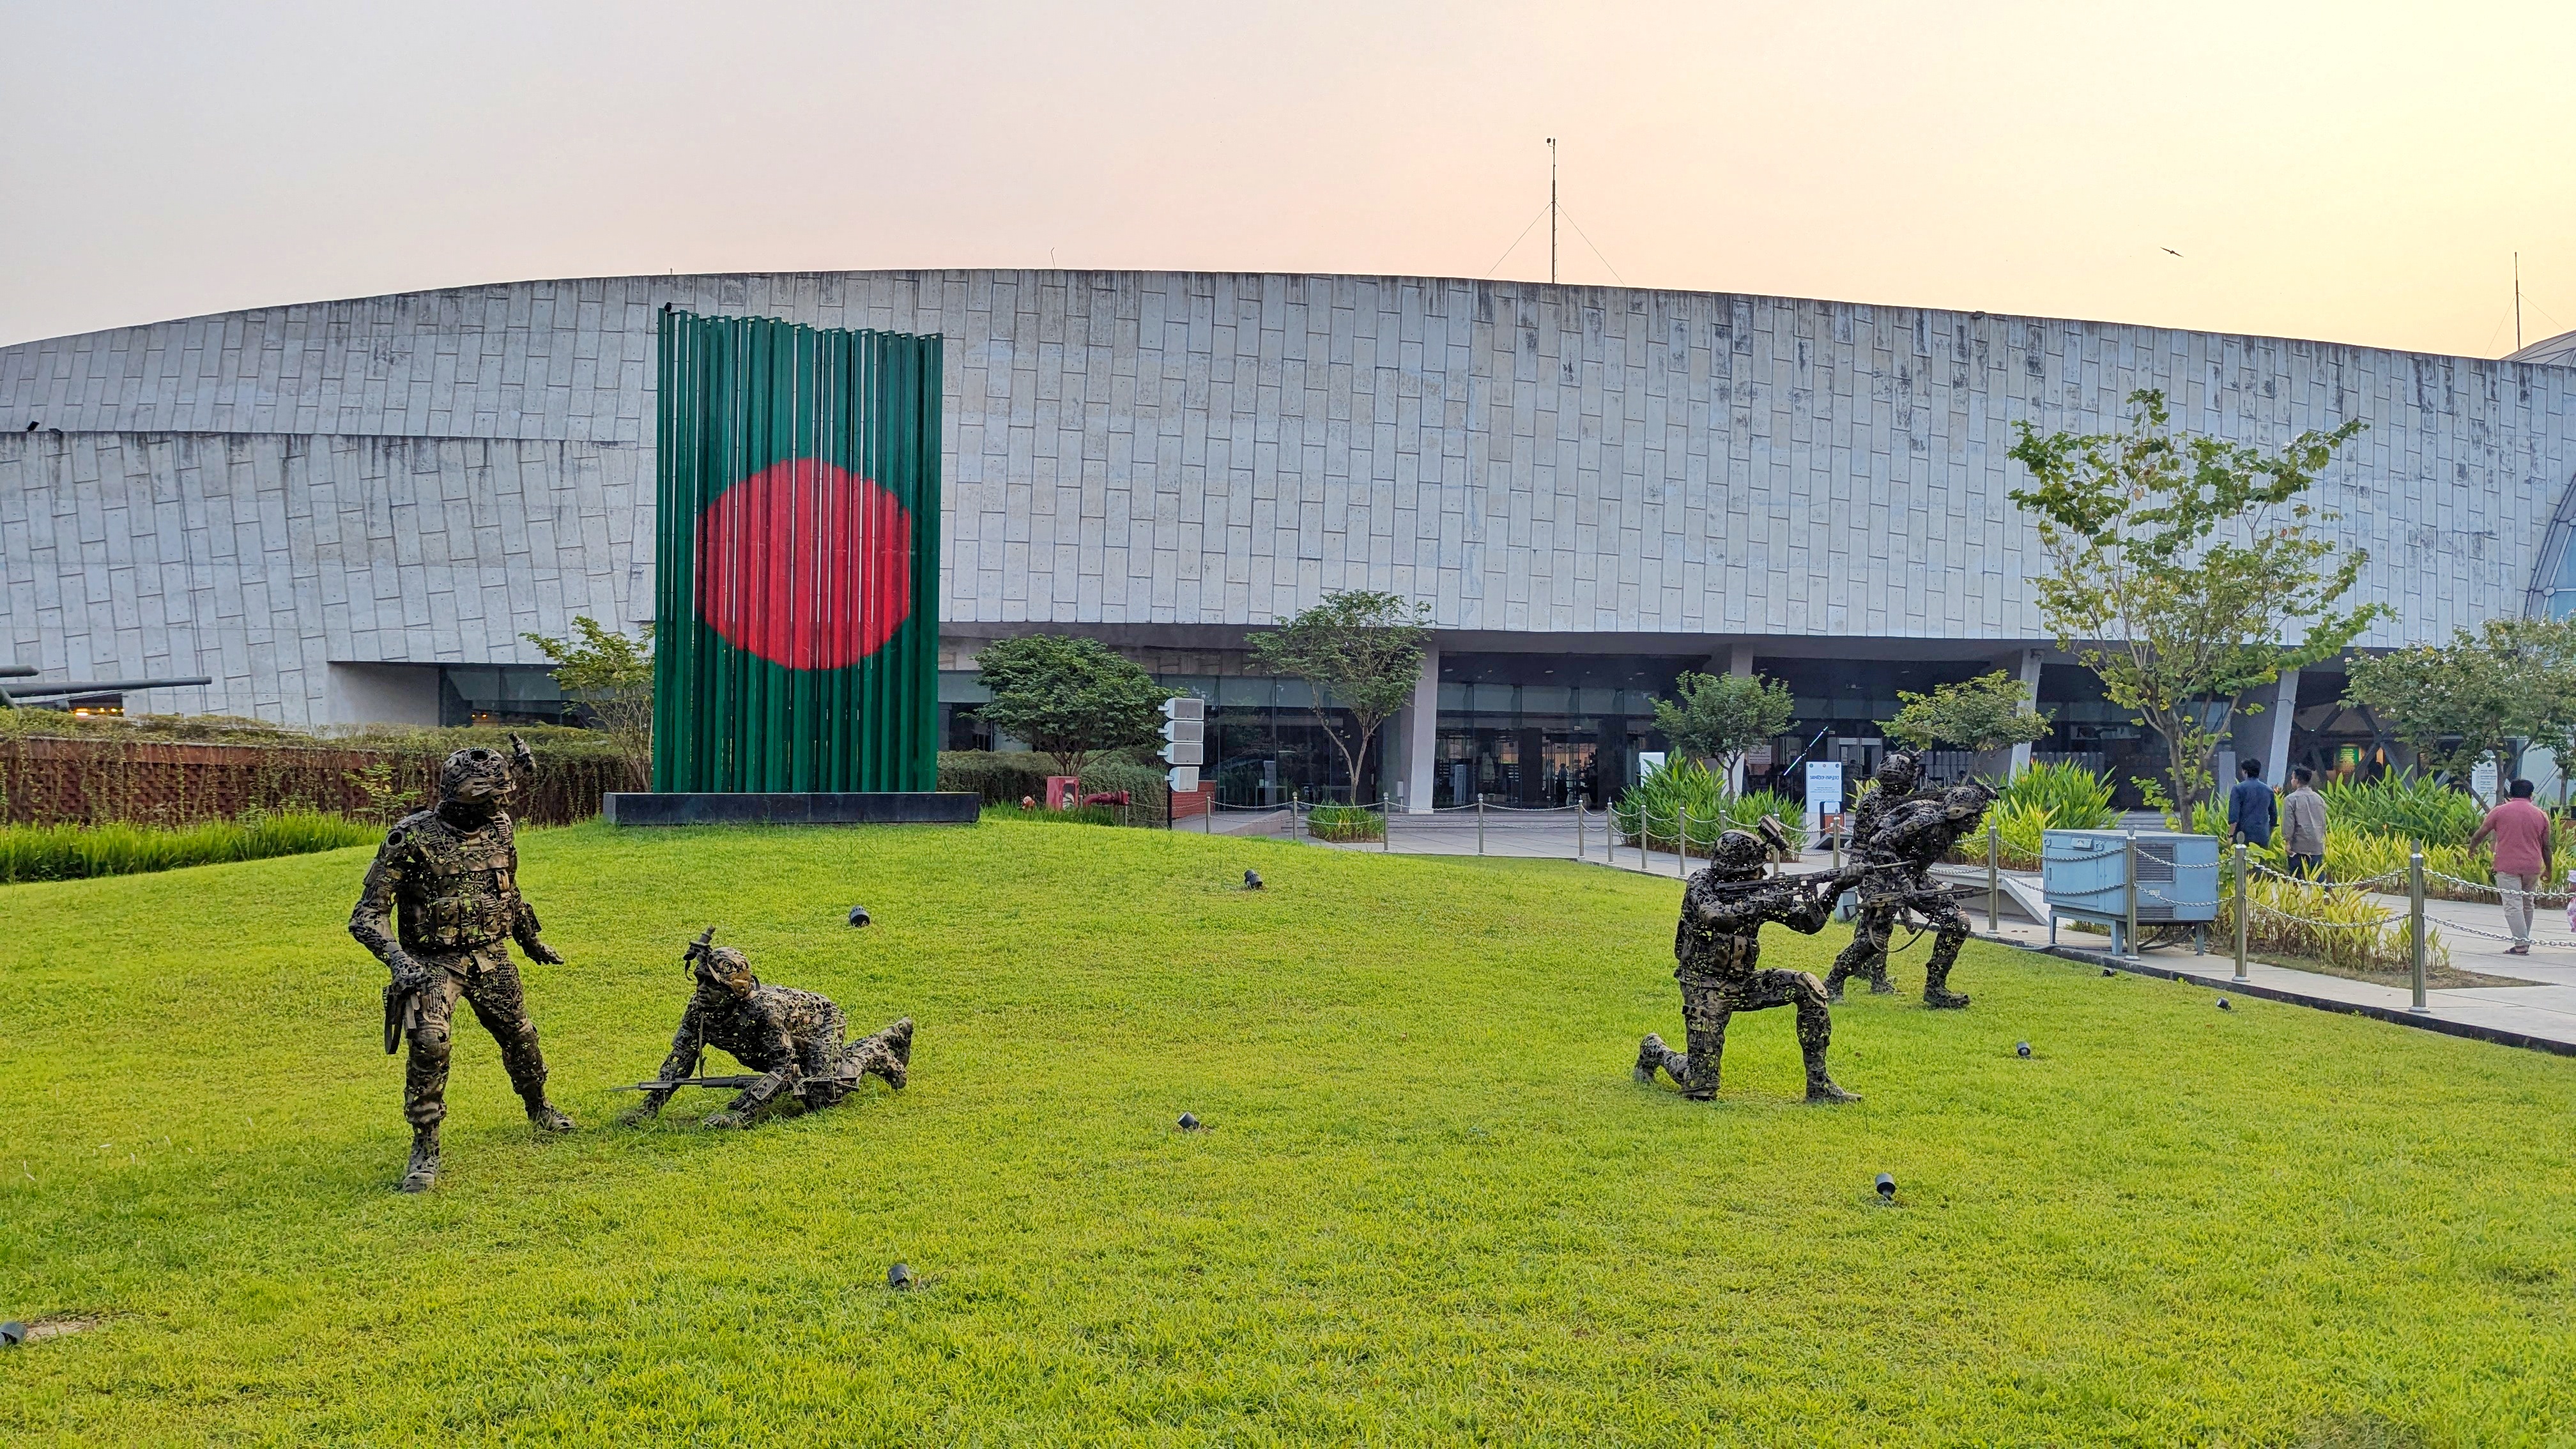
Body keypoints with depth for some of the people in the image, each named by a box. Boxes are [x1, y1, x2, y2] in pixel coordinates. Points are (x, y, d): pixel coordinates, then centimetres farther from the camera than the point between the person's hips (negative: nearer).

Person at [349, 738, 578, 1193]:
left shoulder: (498, 827, -1)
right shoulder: (411, 837, -18)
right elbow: (368, 915, -16)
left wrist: (531, 940, 26)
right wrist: (398, 959, -32)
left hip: (492, 958, 5)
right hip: (434, 963, -5)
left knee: (521, 1037, 17)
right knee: (430, 1044, -25)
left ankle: (540, 1109, 45)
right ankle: (425, 1149, -11)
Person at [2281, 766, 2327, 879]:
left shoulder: (2291, 799, -8)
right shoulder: (2319, 799, 7)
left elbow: (2288, 823, -11)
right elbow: (2323, 822, 13)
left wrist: (2287, 841, -5)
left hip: (2298, 845, -4)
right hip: (2317, 845, 4)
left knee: (2296, 878, 1)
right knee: (2317, 877, 5)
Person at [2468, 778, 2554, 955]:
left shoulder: (2500, 811, -1)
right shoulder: (2541, 815, 7)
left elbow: (2480, 834, 6)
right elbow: (2546, 847, 10)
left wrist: (2471, 848, 25)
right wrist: (2548, 870, 19)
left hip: (2508, 867, -4)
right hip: (2532, 867, 4)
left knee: (2513, 905, -5)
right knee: (2527, 904, 16)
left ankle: (2521, 945, -12)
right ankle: (2525, 942, 21)